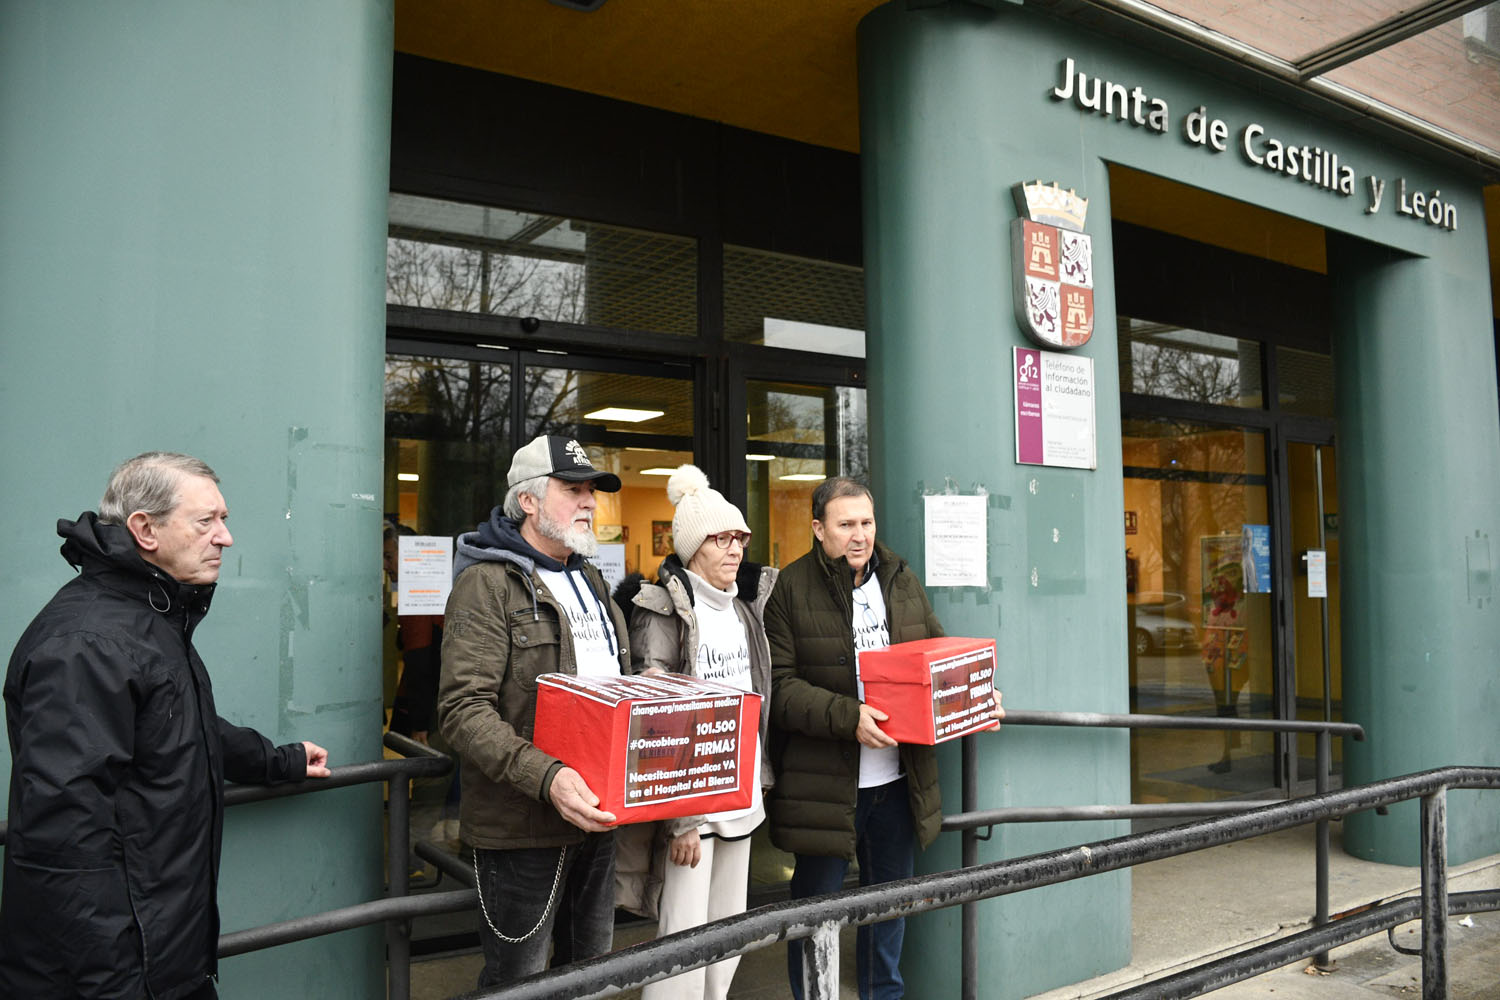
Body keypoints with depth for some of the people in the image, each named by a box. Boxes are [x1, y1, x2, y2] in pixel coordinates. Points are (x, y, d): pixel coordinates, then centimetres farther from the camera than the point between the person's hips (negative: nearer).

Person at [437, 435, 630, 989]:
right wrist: (545, 777, -32)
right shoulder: (489, 584, -11)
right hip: (524, 826, -7)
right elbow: (462, 710, -21)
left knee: (592, 970, 20)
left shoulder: (589, 580, 15)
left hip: (597, 815, 8)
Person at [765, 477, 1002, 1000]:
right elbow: (781, 686, -15)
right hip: (826, 780, -5)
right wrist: (847, 716, -26)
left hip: (898, 778, 5)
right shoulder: (791, 589, -9)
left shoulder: (901, 579, 8)